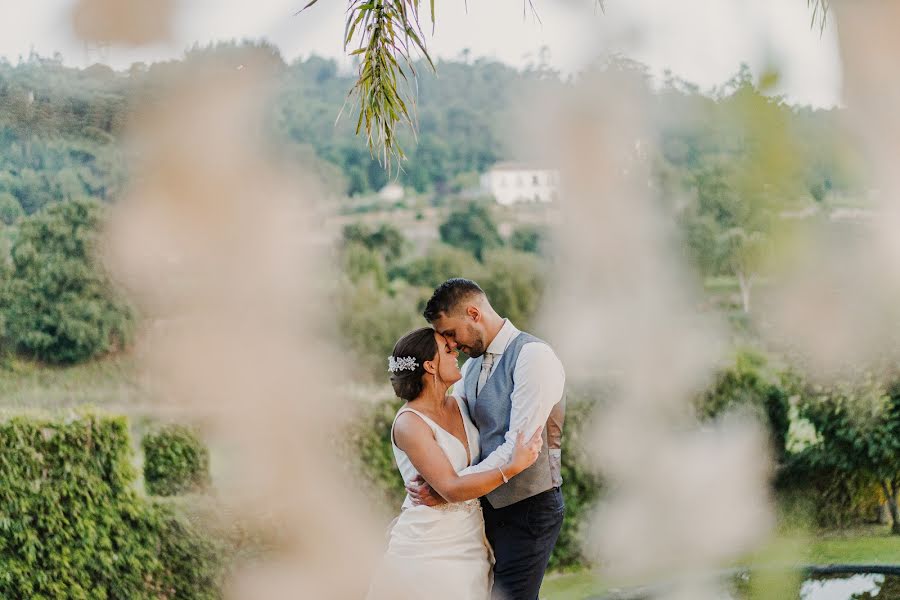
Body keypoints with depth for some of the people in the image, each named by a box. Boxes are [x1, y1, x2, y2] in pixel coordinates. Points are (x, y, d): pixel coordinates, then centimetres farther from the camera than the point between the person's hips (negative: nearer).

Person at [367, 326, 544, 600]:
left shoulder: (458, 406, 7)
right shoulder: (409, 423, -14)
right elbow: (451, 489, -21)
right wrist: (512, 467, -28)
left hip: (469, 544, 7)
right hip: (428, 550, -7)